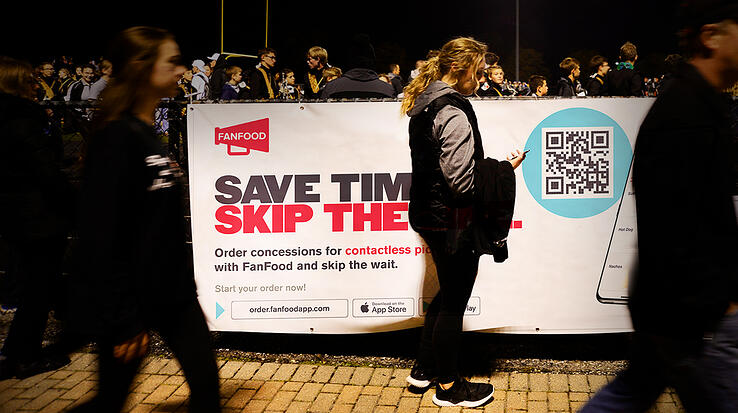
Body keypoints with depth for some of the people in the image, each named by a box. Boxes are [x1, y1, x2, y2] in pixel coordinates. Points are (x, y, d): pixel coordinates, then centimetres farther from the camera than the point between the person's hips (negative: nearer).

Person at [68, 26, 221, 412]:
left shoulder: (150, 134, 8)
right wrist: (124, 320, -20)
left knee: (205, 381, 11)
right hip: (131, 298, -8)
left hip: (171, 290, 8)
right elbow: (100, 232, -22)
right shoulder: (117, 137, -19)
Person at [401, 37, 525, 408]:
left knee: (449, 293, 23)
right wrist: (504, 169, -11)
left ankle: (423, 369, 34)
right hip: (451, 220, -10)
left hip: (427, 211, 10)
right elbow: (462, 182, -23)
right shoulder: (454, 112, -20)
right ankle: (448, 387, 20)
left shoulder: (424, 104, 11)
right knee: (454, 301, 5)